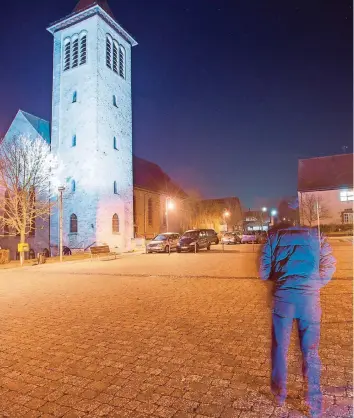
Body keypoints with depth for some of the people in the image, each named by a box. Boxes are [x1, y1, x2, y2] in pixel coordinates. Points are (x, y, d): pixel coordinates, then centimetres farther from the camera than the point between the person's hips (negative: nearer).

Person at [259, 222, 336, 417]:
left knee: (280, 346, 16)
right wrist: (315, 285, 14)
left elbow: (264, 272, 1)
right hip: (310, 297, 1)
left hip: (283, 296, -1)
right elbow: (329, 266, 2)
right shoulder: (316, 235, 9)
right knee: (311, 351, 14)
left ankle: (280, 393, 31)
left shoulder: (274, 236, 4)